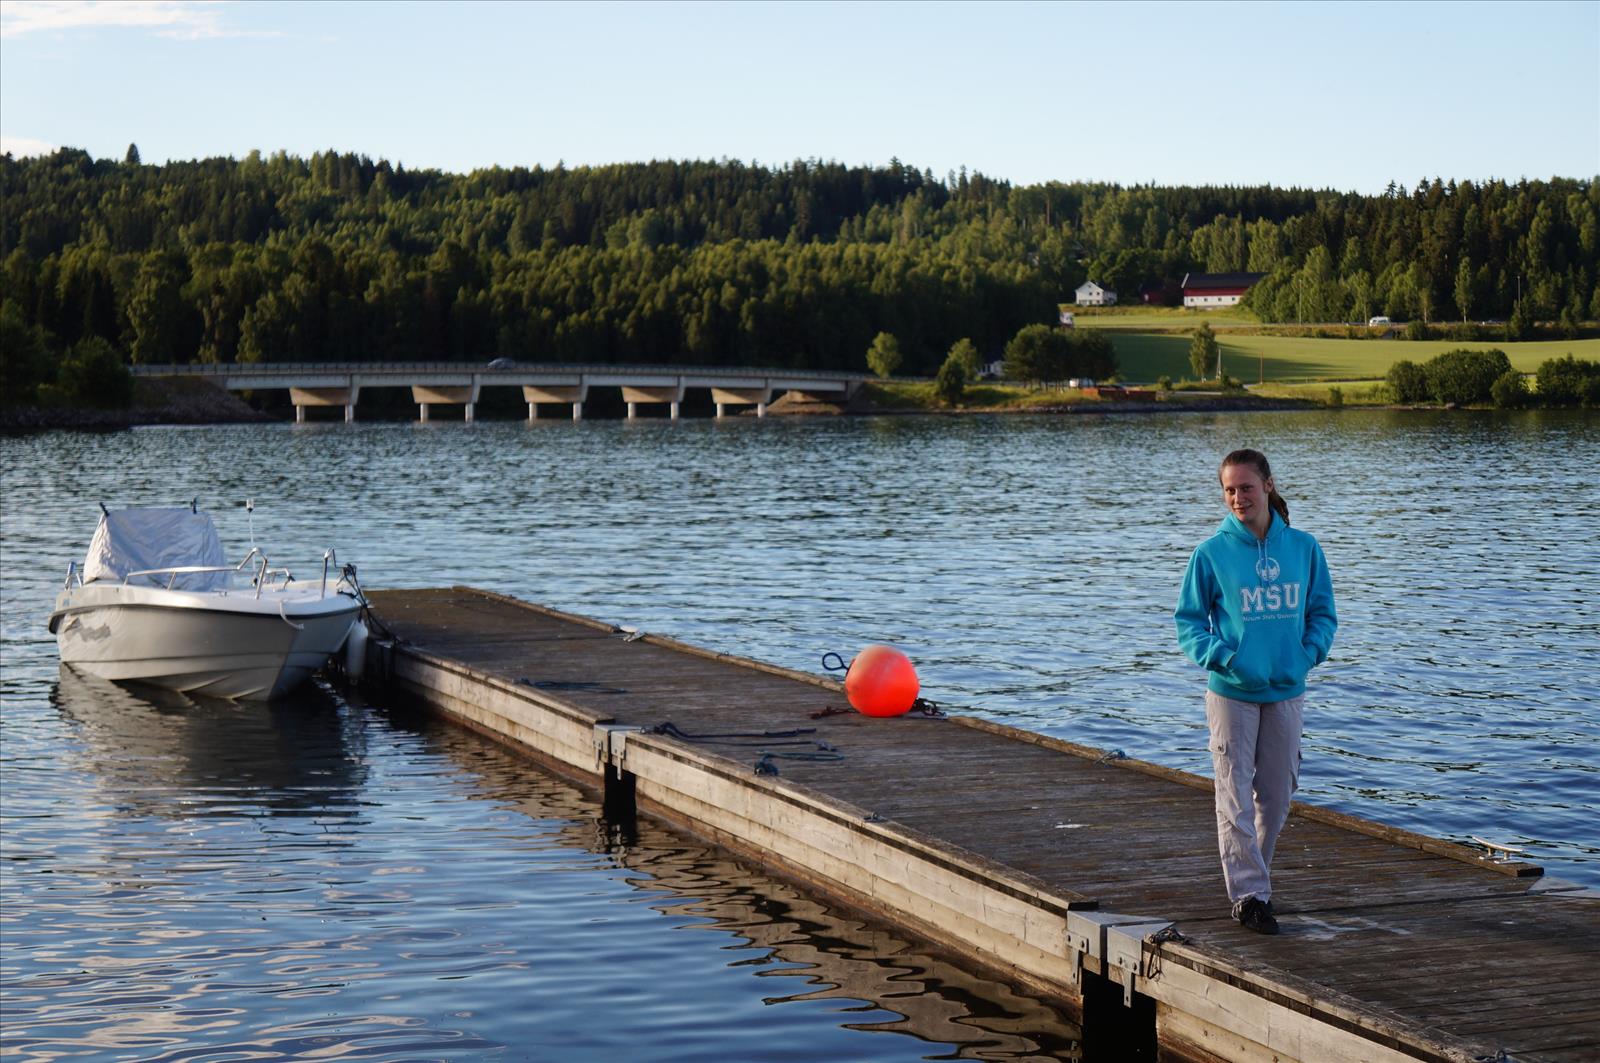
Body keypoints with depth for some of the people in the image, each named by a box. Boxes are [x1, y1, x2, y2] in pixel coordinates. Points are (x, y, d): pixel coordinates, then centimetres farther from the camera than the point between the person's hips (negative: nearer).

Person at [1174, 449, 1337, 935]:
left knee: (1277, 794, 12)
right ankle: (1248, 893, 0)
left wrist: (1309, 653, -9)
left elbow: (1322, 612, 9)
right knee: (1236, 796, -4)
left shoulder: (1303, 547, 1)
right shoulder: (1212, 553, -6)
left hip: (1286, 691, 3)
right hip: (1231, 693, -3)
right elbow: (1189, 620, -1)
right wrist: (1222, 657, -16)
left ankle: (1250, 873, 30)